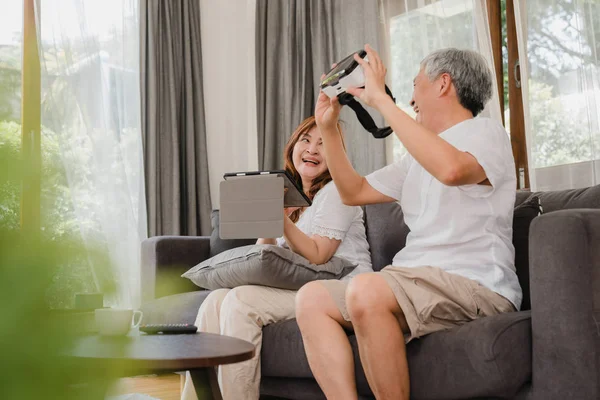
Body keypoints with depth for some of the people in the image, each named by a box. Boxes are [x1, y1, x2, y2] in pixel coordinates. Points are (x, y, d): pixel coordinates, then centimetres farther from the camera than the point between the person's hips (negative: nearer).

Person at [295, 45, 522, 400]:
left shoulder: (486, 132, -1)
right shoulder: (420, 155, 24)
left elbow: (451, 169, -26)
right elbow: (355, 191, 28)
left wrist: (380, 99, -20)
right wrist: (328, 127, 20)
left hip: (476, 285, -8)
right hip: (416, 279, 8)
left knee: (366, 289, -33)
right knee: (312, 297, -6)